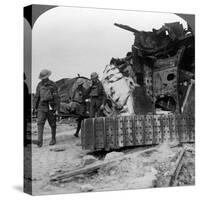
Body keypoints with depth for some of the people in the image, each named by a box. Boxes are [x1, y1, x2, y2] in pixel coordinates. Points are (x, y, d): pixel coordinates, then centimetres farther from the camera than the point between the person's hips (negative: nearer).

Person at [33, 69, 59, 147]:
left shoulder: (53, 85, -6)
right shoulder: (40, 85, 5)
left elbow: (56, 97, -6)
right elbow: (36, 96, 11)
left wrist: (57, 109, -10)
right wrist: (34, 107, 8)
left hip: (51, 107, -2)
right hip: (41, 107, 2)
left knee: (52, 124, 8)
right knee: (40, 123, -11)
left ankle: (53, 139, 23)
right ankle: (40, 140, -15)